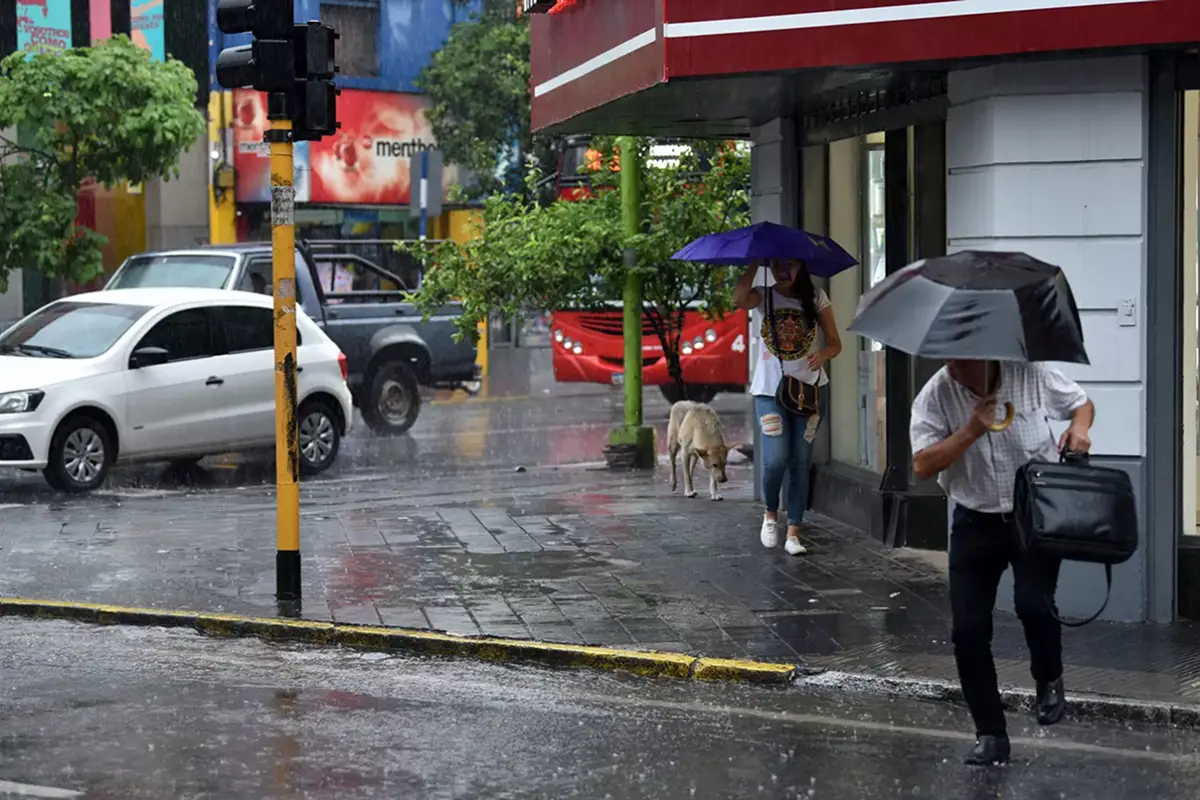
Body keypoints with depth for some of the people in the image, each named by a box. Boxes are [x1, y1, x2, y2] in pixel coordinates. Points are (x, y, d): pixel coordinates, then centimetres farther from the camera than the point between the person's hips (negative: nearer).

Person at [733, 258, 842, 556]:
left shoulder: (816, 298, 3)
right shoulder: (765, 297, 1)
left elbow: (835, 342, 2)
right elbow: (739, 300, -23)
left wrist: (823, 353, -21)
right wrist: (755, 262, -21)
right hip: (770, 389, -1)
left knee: (800, 462, 1)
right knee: (776, 459, -13)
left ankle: (793, 534, 5)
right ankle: (770, 514, 15)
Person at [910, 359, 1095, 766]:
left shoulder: (1032, 375, -9)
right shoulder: (935, 395, -9)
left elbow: (1081, 402, 9)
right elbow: (923, 466, -15)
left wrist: (1079, 428, -13)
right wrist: (971, 431, -23)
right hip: (975, 522, 2)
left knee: (1033, 603, -23)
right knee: (968, 629, -2)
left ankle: (1049, 680, 11)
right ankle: (990, 735, 14)